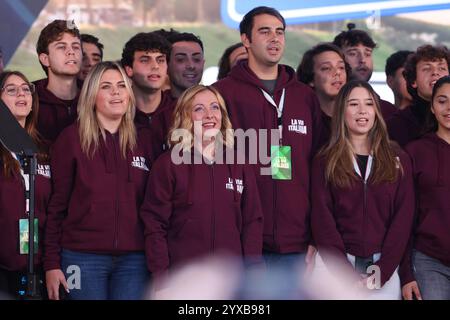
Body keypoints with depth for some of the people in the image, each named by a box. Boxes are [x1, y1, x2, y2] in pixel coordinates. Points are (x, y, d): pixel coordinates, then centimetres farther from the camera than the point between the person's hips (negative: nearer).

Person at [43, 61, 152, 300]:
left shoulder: (141, 144, 12)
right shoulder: (72, 139, 0)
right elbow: (56, 204, -1)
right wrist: (52, 264, -6)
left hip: (133, 259, 3)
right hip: (83, 257, -3)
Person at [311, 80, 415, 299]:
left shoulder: (399, 160, 7)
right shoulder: (325, 162, 4)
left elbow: (403, 216, 1)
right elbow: (322, 219, -3)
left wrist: (382, 270, -10)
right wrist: (347, 275, -14)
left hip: (384, 266, 1)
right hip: (335, 264, -1)